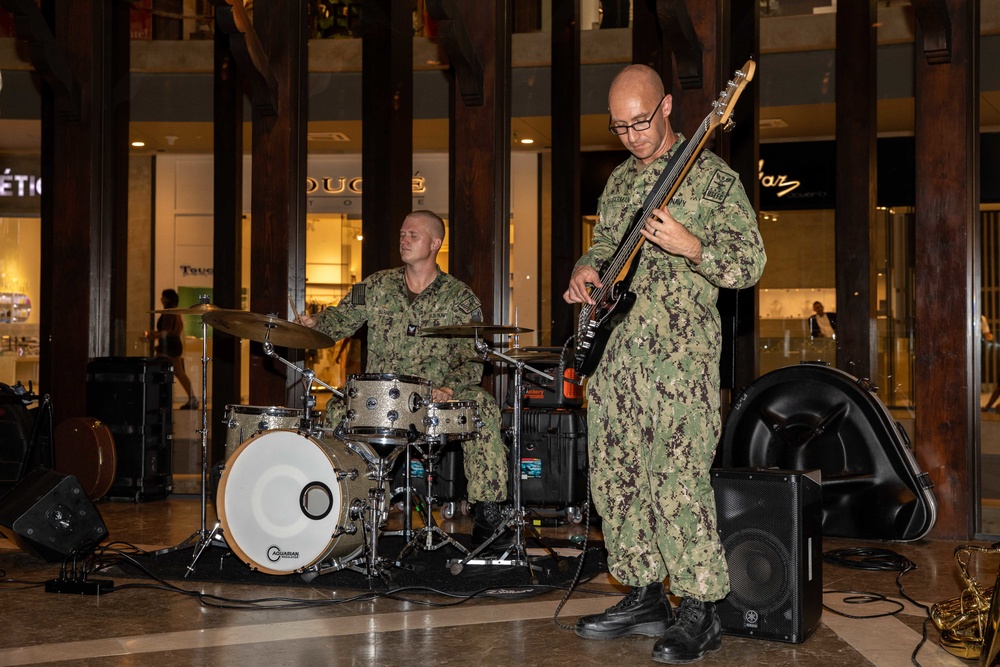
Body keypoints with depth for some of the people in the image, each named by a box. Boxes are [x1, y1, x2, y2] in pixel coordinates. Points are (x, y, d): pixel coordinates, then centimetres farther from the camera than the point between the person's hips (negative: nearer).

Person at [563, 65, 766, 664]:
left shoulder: (712, 176, -2)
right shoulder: (620, 180, 18)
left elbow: (751, 264, -6)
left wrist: (689, 245, -22)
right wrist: (586, 272, 6)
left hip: (680, 349, -7)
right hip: (613, 346, 7)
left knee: (678, 478, -12)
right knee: (615, 475, 9)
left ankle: (701, 609, 1)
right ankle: (646, 596, 21)